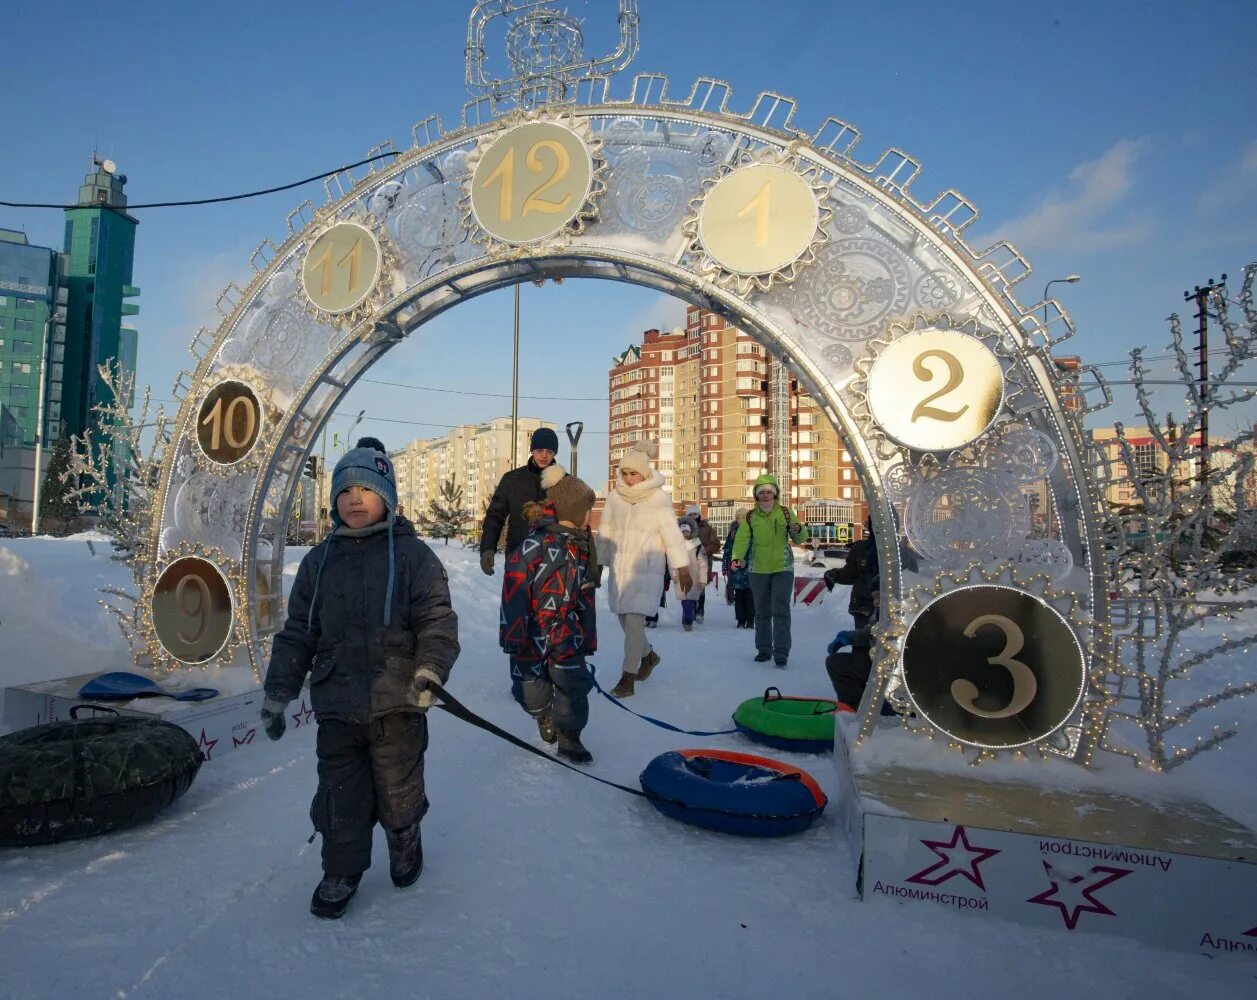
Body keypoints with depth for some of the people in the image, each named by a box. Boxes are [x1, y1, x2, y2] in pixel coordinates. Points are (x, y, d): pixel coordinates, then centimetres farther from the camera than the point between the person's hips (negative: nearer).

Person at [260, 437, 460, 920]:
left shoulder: (412, 554, -5)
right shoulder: (319, 561, 7)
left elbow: (438, 620, -10)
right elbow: (297, 632, 11)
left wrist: (429, 671, -24)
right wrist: (277, 693, 9)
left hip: (397, 703, -3)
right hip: (336, 704, 3)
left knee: (398, 789, 12)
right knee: (339, 795, 11)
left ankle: (404, 842, 43)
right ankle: (341, 871, 34)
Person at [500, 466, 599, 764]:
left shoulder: (580, 547, 5)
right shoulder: (534, 545, -20)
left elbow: (584, 594, 13)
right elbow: (514, 592, -21)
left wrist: (586, 635, 16)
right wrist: (514, 638, -21)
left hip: (565, 632, 5)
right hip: (532, 631, -5)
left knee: (573, 683, -1)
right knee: (530, 687, 6)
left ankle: (569, 737, 19)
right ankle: (544, 716, 39)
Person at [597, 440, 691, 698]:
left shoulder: (658, 498, -10)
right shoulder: (615, 496, 2)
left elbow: (672, 534, -9)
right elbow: (604, 532, 9)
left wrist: (683, 569, -9)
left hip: (647, 570, -5)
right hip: (618, 568, 5)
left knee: (634, 620, -12)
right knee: (625, 619, 13)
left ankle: (628, 677, -3)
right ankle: (648, 655, 38)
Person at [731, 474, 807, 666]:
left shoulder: (785, 513, 1)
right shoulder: (750, 517, 2)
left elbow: (799, 540, 0)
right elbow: (742, 539, -12)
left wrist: (798, 531, -23)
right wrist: (737, 557, -31)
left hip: (783, 569, -2)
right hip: (758, 570, 2)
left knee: (781, 611, -7)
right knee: (762, 611, 12)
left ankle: (781, 652, -4)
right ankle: (764, 649, 24)